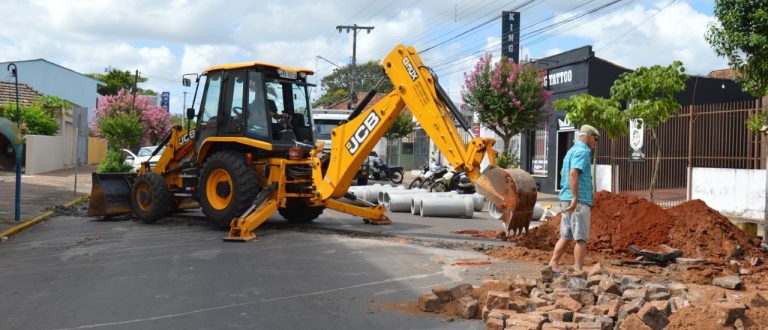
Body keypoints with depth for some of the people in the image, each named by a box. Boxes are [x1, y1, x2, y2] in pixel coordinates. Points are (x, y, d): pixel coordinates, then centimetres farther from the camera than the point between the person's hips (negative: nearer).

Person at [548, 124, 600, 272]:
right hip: (579, 201, -9)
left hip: (566, 199, 9)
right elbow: (573, 173, -25)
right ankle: (578, 270, -1)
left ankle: (553, 264, 10)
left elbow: (563, 172, 33)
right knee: (582, 237, -3)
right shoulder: (582, 151, -10)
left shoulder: (571, 150, 20)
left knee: (566, 236, 12)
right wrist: (575, 198, -28)